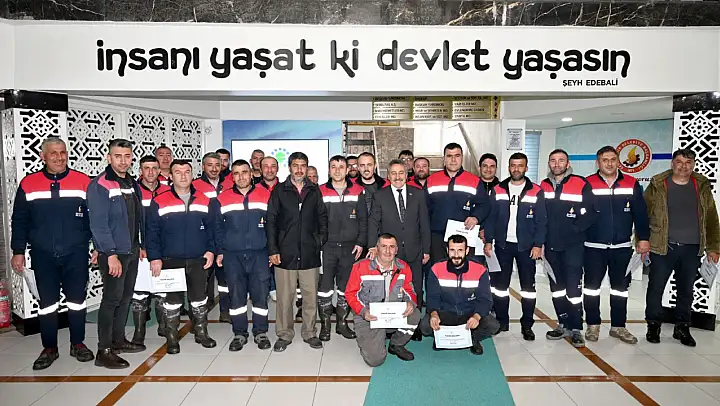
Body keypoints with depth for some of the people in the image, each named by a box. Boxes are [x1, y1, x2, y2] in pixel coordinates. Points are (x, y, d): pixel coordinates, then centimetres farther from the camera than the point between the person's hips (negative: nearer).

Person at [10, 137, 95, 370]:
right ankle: (49, 348, 23)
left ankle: (78, 344, 23)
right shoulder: (28, 184, 1)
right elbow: (20, 221, 6)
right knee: (47, 302, 9)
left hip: (76, 254, -1)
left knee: (77, 300, 8)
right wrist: (18, 251, 4)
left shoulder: (84, 182, -3)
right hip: (43, 255, 1)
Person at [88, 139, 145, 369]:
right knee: (112, 298, -4)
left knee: (126, 297, 14)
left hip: (132, 252, 8)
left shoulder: (132, 184, 11)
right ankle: (104, 351, 5)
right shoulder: (99, 185, -13)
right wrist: (111, 254, -21)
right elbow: (98, 223, -18)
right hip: (113, 254, -7)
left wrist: (141, 245, 14)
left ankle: (118, 340, 27)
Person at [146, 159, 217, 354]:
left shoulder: (205, 201, 3)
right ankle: (172, 337, 22)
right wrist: (154, 257, -10)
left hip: (198, 260, 2)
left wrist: (211, 250, -3)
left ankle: (201, 333, 27)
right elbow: (152, 233, -3)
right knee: (172, 300, 8)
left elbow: (212, 228, 6)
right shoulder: (159, 202, -3)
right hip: (170, 261, -2)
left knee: (199, 298, 12)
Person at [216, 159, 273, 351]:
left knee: (261, 294, 3)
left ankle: (261, 333, 17)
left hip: (259, 254, -1)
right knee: (236, 295, 7)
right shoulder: (223, 198, 5)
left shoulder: (265, 195, 3)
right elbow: (218, 228, 9)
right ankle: (239, 334, 20)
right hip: (232, 255, 1)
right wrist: (219, 251, 4)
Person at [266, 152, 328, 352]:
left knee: (311, 295, 7)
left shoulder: (314, 191, 9)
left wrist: (321, 240, 0)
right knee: (285, 296, 6)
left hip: (310, 253, 2)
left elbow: (322, 218, 12)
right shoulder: (279, 191, 3)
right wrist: (272, 249, -5)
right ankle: (284, 334, 20)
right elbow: (271, 221, 1)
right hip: (285, 253, -1)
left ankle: (310, 333, 22)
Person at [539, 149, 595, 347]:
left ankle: (576, 329, 7)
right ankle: (564, 325, 25)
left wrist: (572, 230, -13)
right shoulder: (543, 186, 8)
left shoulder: (581, 185, -6)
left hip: (573, 246, -5)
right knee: (556, 286, 12)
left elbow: (589, 215, -8)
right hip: (551, 246, 5)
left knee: (573, 287, -5)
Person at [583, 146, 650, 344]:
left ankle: (618, 326, 25)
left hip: (622, 247, 3)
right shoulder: (588, 184, -6)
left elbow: (640, 214, 5)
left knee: (620, 288, 12)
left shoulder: (632, 184, 2)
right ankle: (593, 325, 20)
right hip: (594, 247, -2)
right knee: (591, 287, 6)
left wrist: (643, 238, 1)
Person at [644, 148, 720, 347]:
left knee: (686, 290, 11)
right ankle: (653, 325, 18)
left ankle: (682, 328, 25)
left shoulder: (702, 187, 7)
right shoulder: (658, 185, -2)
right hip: (663, 247, -2)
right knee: (656, 288, 3)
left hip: (692, 249, 3)